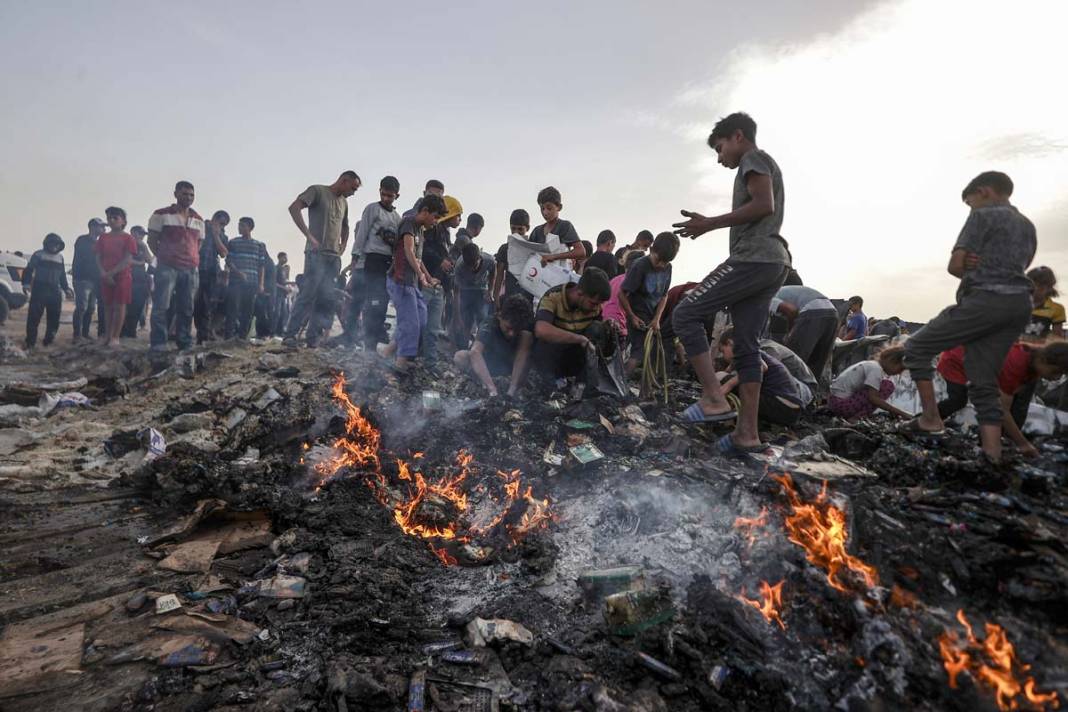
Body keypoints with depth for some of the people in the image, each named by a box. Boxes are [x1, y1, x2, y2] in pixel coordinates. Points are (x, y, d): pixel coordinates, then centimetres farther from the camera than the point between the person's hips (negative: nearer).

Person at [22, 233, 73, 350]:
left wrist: (66, 289, 18)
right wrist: (26, 283, -15)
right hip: (39, 290, -5)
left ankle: (48, 340, 17)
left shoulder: (60, 258, 17)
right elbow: (28, 270, -3)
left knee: (54, 318, 6)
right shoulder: (38, 255, 2)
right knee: (34, 316, -8)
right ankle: (30, 343, -6)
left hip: (55, 292, 5)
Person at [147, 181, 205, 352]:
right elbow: (152, 240, 5)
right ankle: (158, 343, -4)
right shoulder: (161, 215, 2)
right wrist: (163, 258, 1)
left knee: (186, 309, 5)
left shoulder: (199, 220, 16)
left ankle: (185, 344, 11)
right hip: (167, 267, -4)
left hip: (191, 269, 4)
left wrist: (194, 260, 10)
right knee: (161, 306, -7)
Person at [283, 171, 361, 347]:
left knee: (327, 298, 2)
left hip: (334, 257, 7)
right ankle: (290, 334, -6)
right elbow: (294, 207, -11)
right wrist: (308, 235, -17)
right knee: (308, 294, -12)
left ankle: (313, 337, 7)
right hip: (316, 253, -7)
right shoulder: (317, 191, 1)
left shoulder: (344, 202, 21)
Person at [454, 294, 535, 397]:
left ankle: (513, 389, -28)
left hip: (513, 366, 1)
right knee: (460, 356, -30)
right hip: (488, 366, -1)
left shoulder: (525, 326, -22)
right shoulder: (490, 323, -30)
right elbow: (475, 352, -45)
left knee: (527, 336, -28)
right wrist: (492, 389, -58)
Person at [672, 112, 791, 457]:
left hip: (753, 258, -10)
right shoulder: (765, 165, 32)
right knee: (746, 345, 5)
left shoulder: (754, 159, 3)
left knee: (686, 314, -10)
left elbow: (763, 205, -14)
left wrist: (710, 223, -12)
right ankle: (747, 433, 3)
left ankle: (714, 399, -16)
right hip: (771, 262, 10)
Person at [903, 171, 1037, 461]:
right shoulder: (1028, 226, 26)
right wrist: (978, 270, 6)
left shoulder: (983, 215, 1)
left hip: (984, 302, -8)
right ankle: (993, 455, 3)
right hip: (1020, 305, 8)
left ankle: (931, 418, 0)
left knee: (916, 347, 4)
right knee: (984, 381, 8)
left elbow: (955, 266, -5)